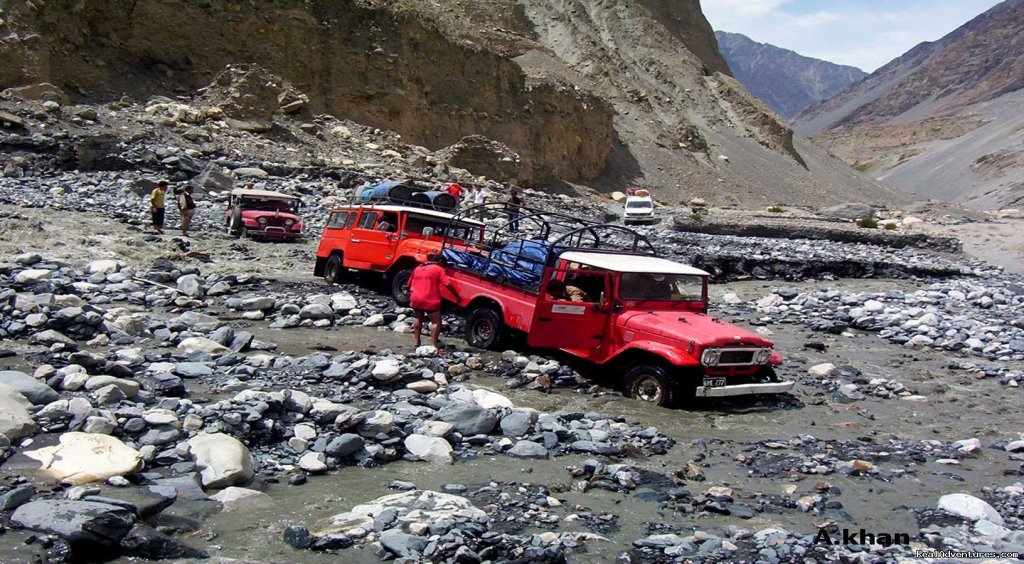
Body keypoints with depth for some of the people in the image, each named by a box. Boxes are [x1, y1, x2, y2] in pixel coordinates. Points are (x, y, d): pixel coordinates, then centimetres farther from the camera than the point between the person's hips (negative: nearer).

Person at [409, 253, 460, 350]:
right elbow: (448, 284, -9)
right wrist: (457, 295, -1)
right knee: (436, 322, 5)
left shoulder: (417, 268, 17)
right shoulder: (438, 269, 0)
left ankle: (416, 341, 30)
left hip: (415, 299, 5)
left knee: (418, 319, 27)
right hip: (430, 300, -5)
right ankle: (433, 345, -5)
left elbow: (410, 284, 22)